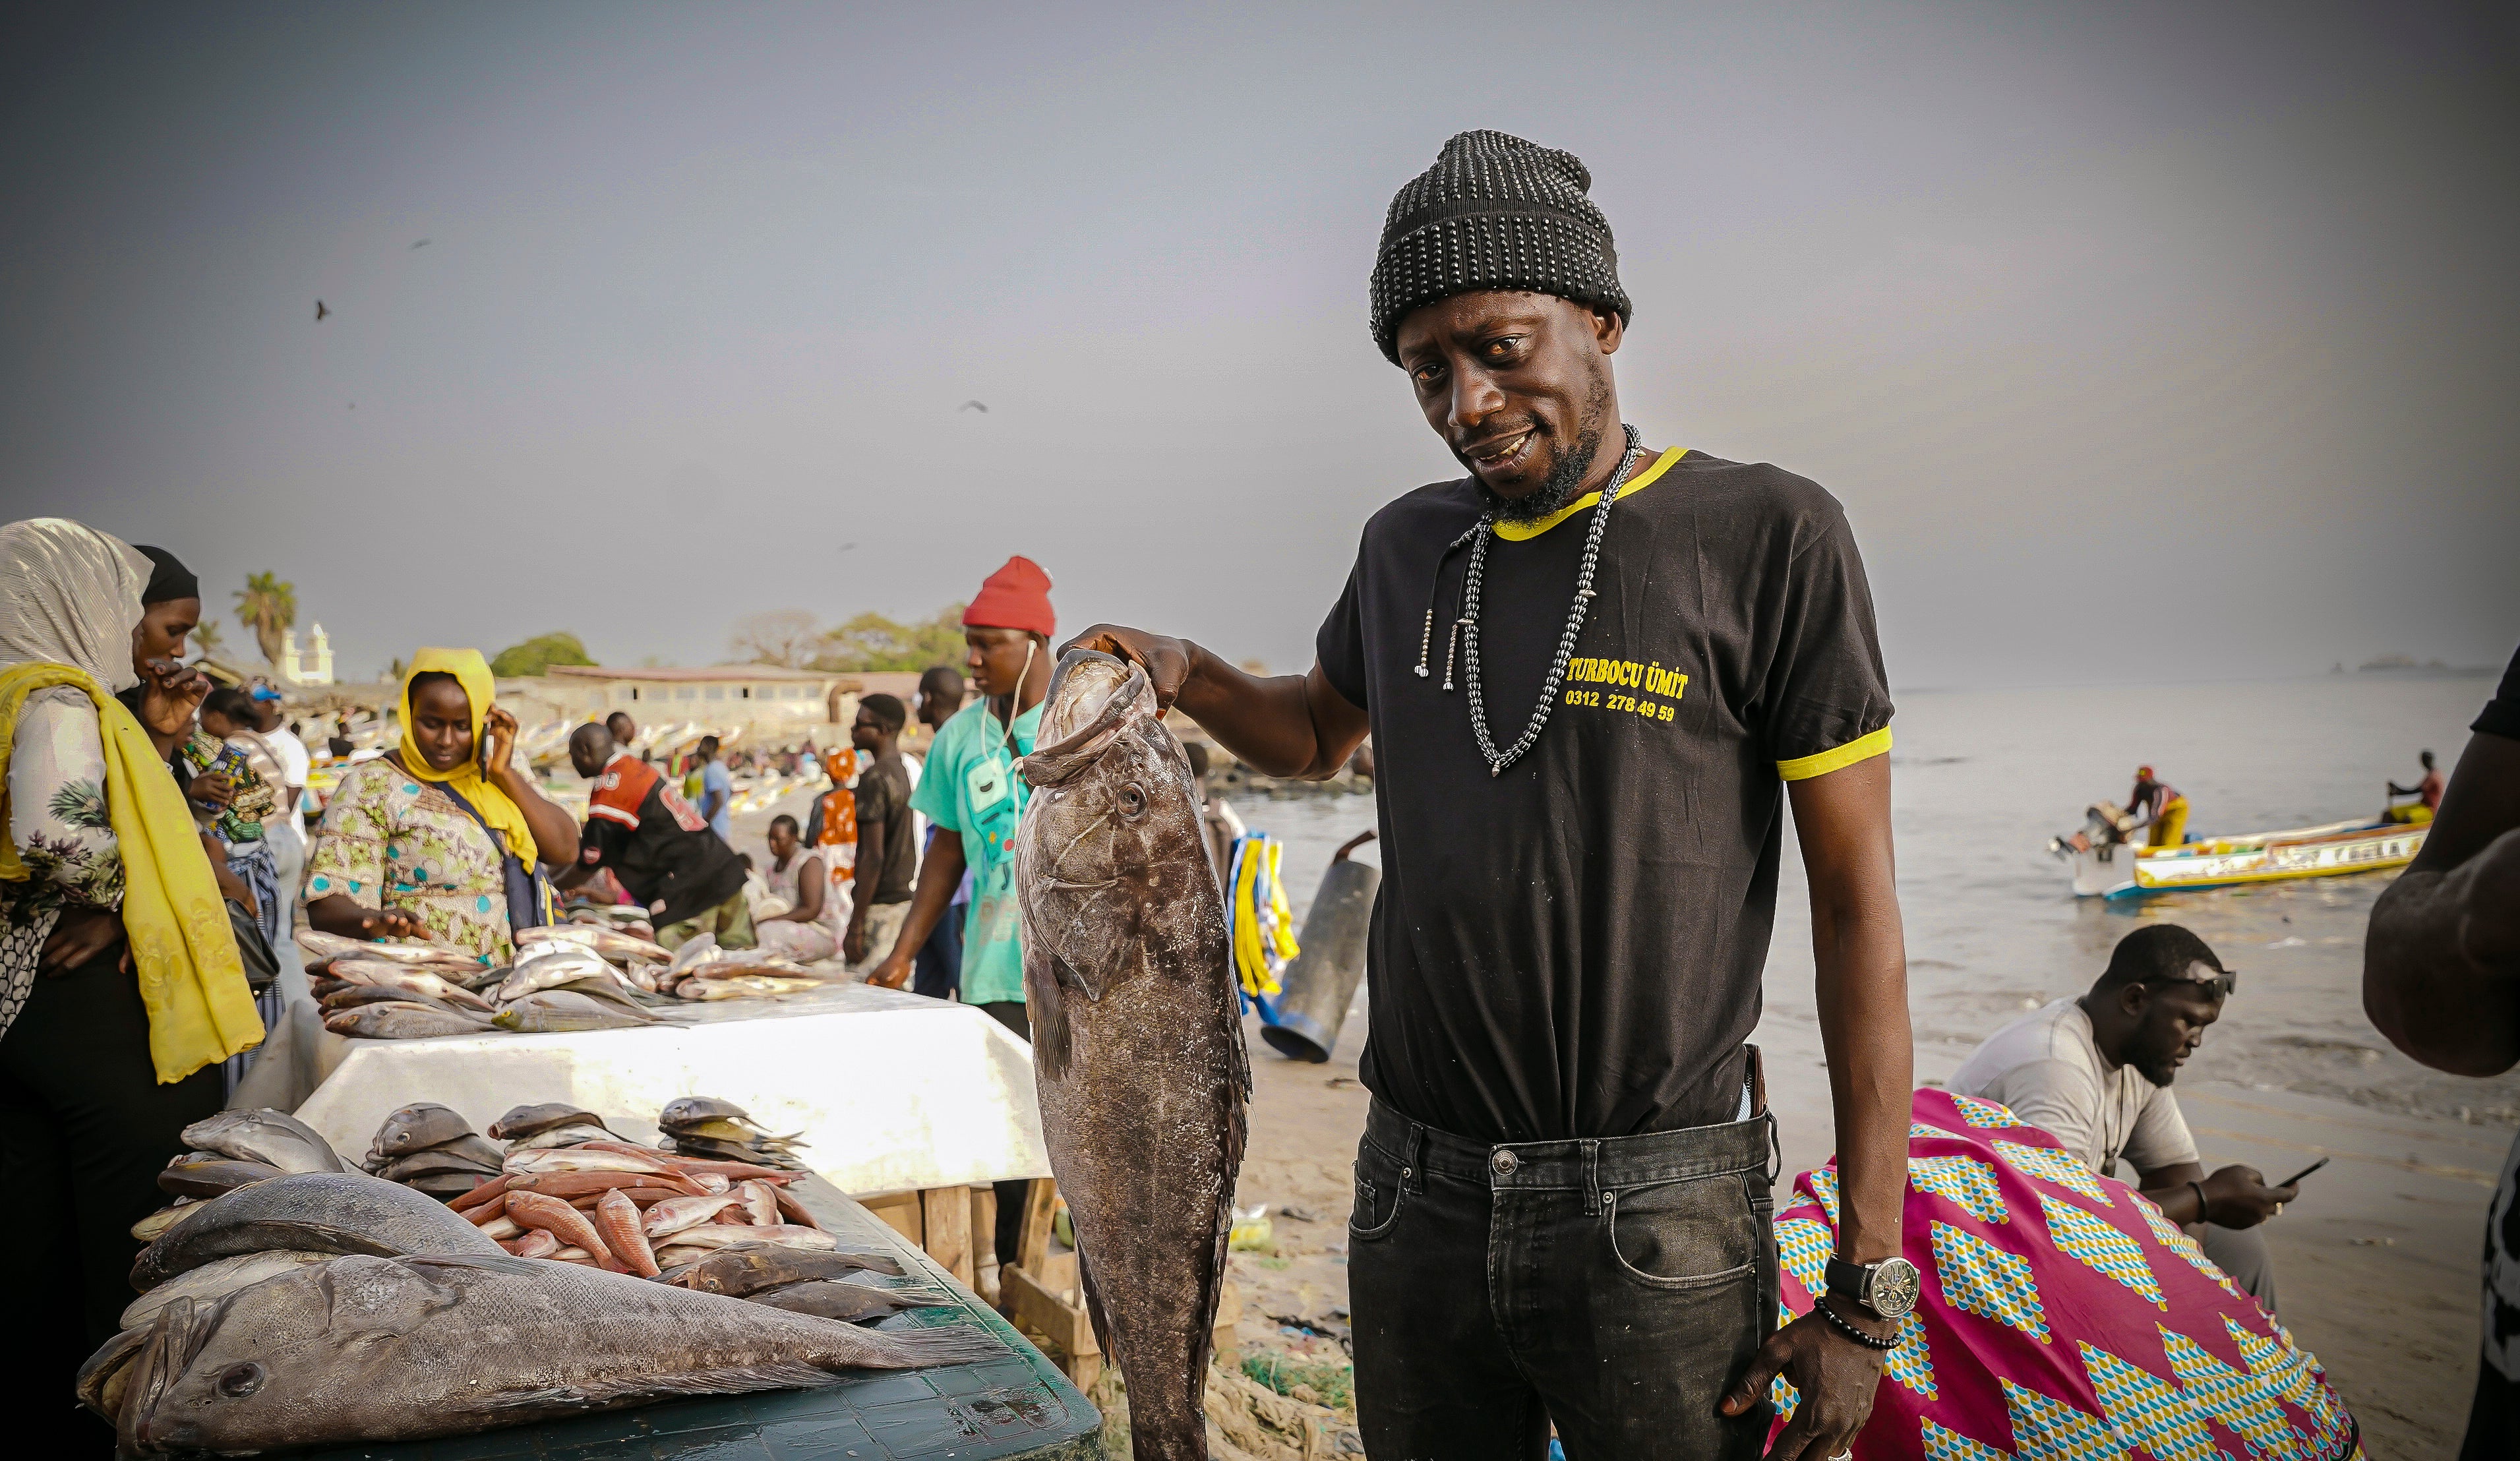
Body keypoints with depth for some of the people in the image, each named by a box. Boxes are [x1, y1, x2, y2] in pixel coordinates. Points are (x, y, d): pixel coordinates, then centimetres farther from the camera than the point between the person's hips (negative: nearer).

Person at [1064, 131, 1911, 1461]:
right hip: (1416, 1203, 5)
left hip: (1655, 1225, -4)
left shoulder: (1767, 539, -8)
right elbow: (1316, 733, 27)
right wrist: (1184, 676, 3)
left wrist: (1865, 1290, -10)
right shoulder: (1409, 548, 8)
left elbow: (1856, 902, -8)